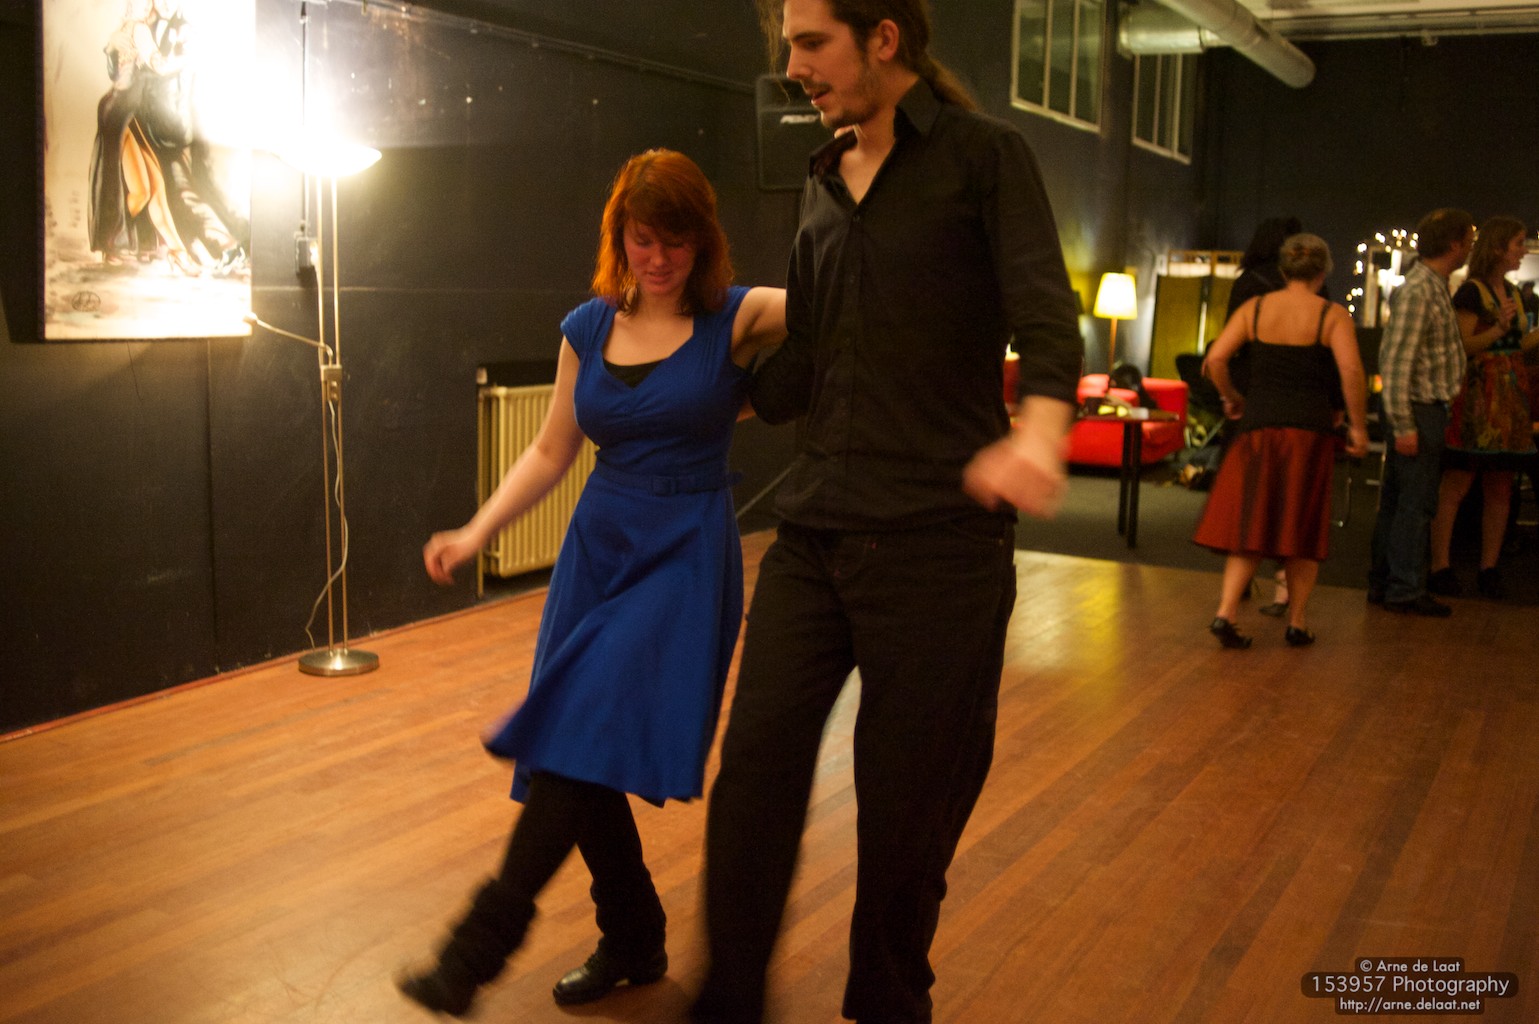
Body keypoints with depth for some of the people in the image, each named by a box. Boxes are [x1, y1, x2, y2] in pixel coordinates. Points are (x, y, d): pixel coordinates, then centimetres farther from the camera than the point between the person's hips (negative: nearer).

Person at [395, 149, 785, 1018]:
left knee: (585, 741, -16)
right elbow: (551, 452, 13)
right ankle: (634, 943, 23)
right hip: (598, 549, 6)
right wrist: (474, 535, 5)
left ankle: (481, 946, -9)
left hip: (685, 556, -5)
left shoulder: (735, 318, -5)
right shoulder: (588, 328, 8)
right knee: (573, 756, 5)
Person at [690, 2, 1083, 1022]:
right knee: (755, 767, 0)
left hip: (936, 546, -5)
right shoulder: (823, 190, 16)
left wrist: (1038, 431, -37)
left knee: (908, 807, 5)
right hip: (813, 538, 5)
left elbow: (1047, 319, -17)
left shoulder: (984, 155, -2)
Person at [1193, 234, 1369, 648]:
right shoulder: (1333, 315, -1)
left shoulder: (1254, 308, 6)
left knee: (1251, 521, 8)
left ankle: (1225, 611, -5)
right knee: (1304, 527, 10)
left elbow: (1215, 358, -2)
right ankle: (1296, 621, 15)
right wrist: (1358, 427, -5)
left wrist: (1231, 397, 14)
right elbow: (1351, 370, -14)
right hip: (1310, 429, -2)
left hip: (1258, 426, 2)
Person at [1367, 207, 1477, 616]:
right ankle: (1405, 589, 2)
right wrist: (1404, 425, -23)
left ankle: (1382, 583, 20)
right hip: (1420, 410, -10)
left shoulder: (1433, 286, 14)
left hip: (1426, 408, 10)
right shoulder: (1418, 291, -17)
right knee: (1416, 501, -4)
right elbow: (1397, 361, -22)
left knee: (1396, 499, 13)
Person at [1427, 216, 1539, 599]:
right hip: (1475, 397, -8)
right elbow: (1460, 347, -14)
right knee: (1456, 485, -6)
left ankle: (1489, 569, 13)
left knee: (1500, 489, 7)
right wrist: (1500, 328, -24)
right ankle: (1440, 567, -3)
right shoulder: (1472, 291, -7)